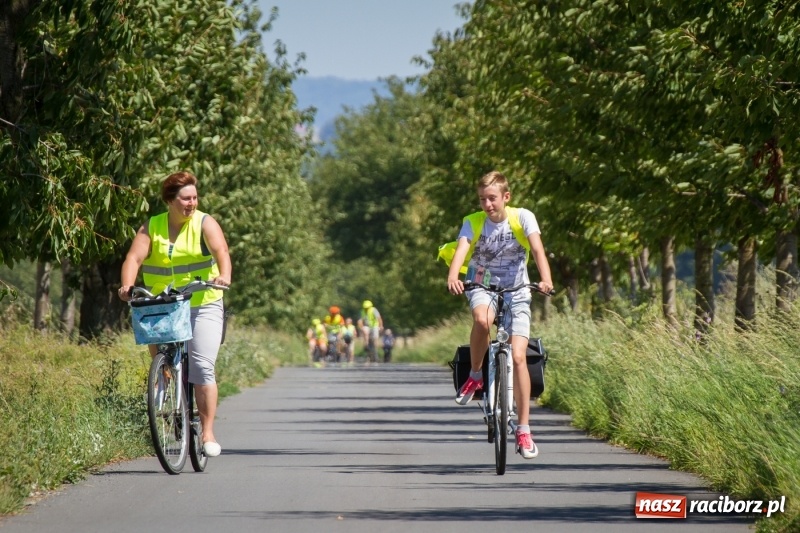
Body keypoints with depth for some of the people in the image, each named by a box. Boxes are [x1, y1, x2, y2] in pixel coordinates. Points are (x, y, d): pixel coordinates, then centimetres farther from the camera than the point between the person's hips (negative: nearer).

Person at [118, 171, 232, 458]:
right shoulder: (151, 227, 4)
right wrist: (127, 285, -28)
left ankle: (208, 433, -10)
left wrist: (224, 275, -38)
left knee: (202, 367, -12)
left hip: (203, 306, -3)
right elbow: (134, 257, -8)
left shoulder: (204, 223, -1)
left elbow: (221, 251, -17)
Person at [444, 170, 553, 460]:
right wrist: (453, 277, -46)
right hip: (483, 287, 0)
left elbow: (538, 249, -23)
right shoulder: (473, 222, -8)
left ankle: (524, 430, -5)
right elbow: (461, 250, -25)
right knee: (482, 320, -37)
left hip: (516, 292, 0)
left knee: (518, 357, -12)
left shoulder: (522, 218, -10)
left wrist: (546, 279, -42)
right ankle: (475, 375, -11)